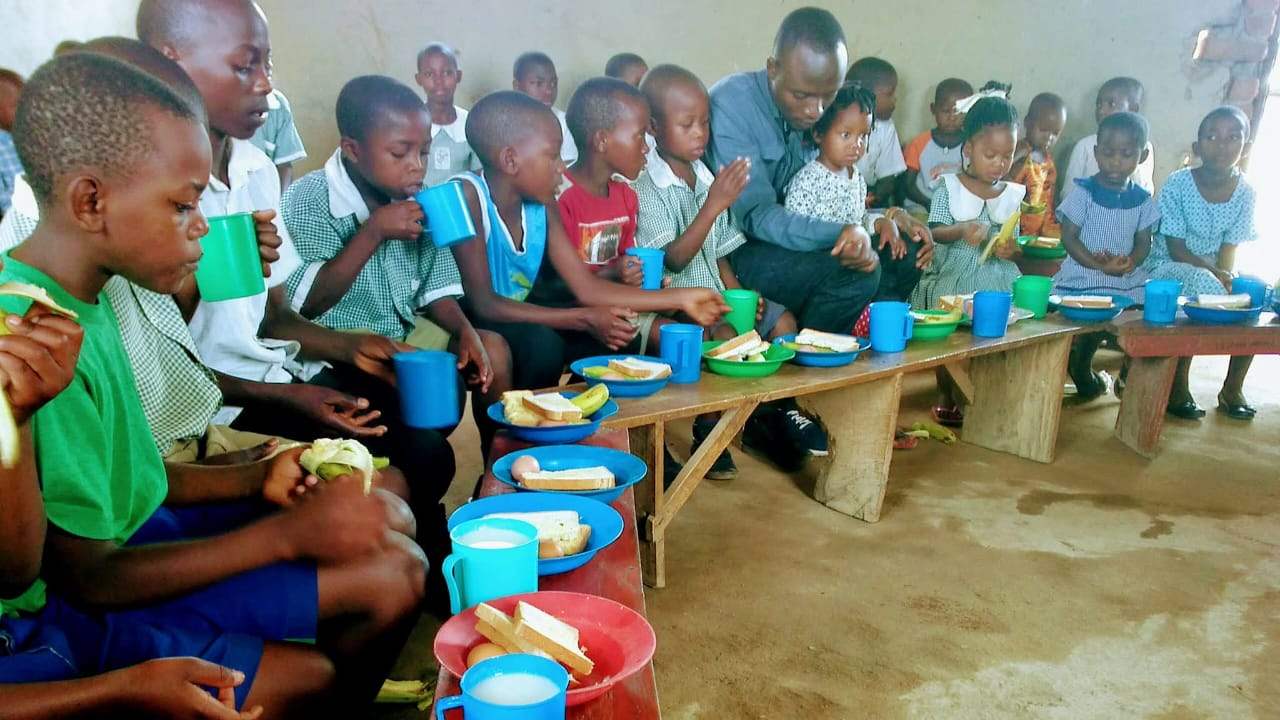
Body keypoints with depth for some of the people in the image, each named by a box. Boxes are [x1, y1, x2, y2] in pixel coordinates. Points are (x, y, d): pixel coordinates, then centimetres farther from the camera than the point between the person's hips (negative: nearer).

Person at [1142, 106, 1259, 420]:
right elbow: (1176, 249, -16)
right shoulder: (1178, 184, -15)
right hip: (1168, 267, -5)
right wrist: (1216, 275, -27)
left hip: (1213, 271, 5)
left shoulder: (1245, 193, -4)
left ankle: (1232, 388, -1)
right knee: (1200, 283, -35)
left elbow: (1229, 249, -5)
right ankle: (1178, 385, -21)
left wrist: (1225, 278, -25)